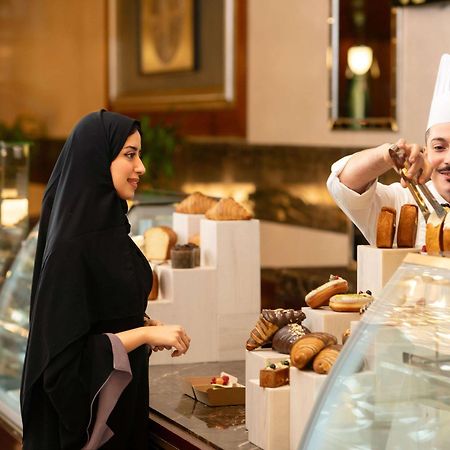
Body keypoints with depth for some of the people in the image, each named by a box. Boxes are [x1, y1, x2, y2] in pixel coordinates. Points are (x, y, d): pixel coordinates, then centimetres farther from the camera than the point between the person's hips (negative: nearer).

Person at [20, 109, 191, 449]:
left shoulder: (111, 230, 5)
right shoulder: (71, 244, -21)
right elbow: (64, 353, -23)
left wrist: (149, 333, 2)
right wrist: (146, 333, -23)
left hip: (123, 400, 9)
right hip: (85, 414, -8)